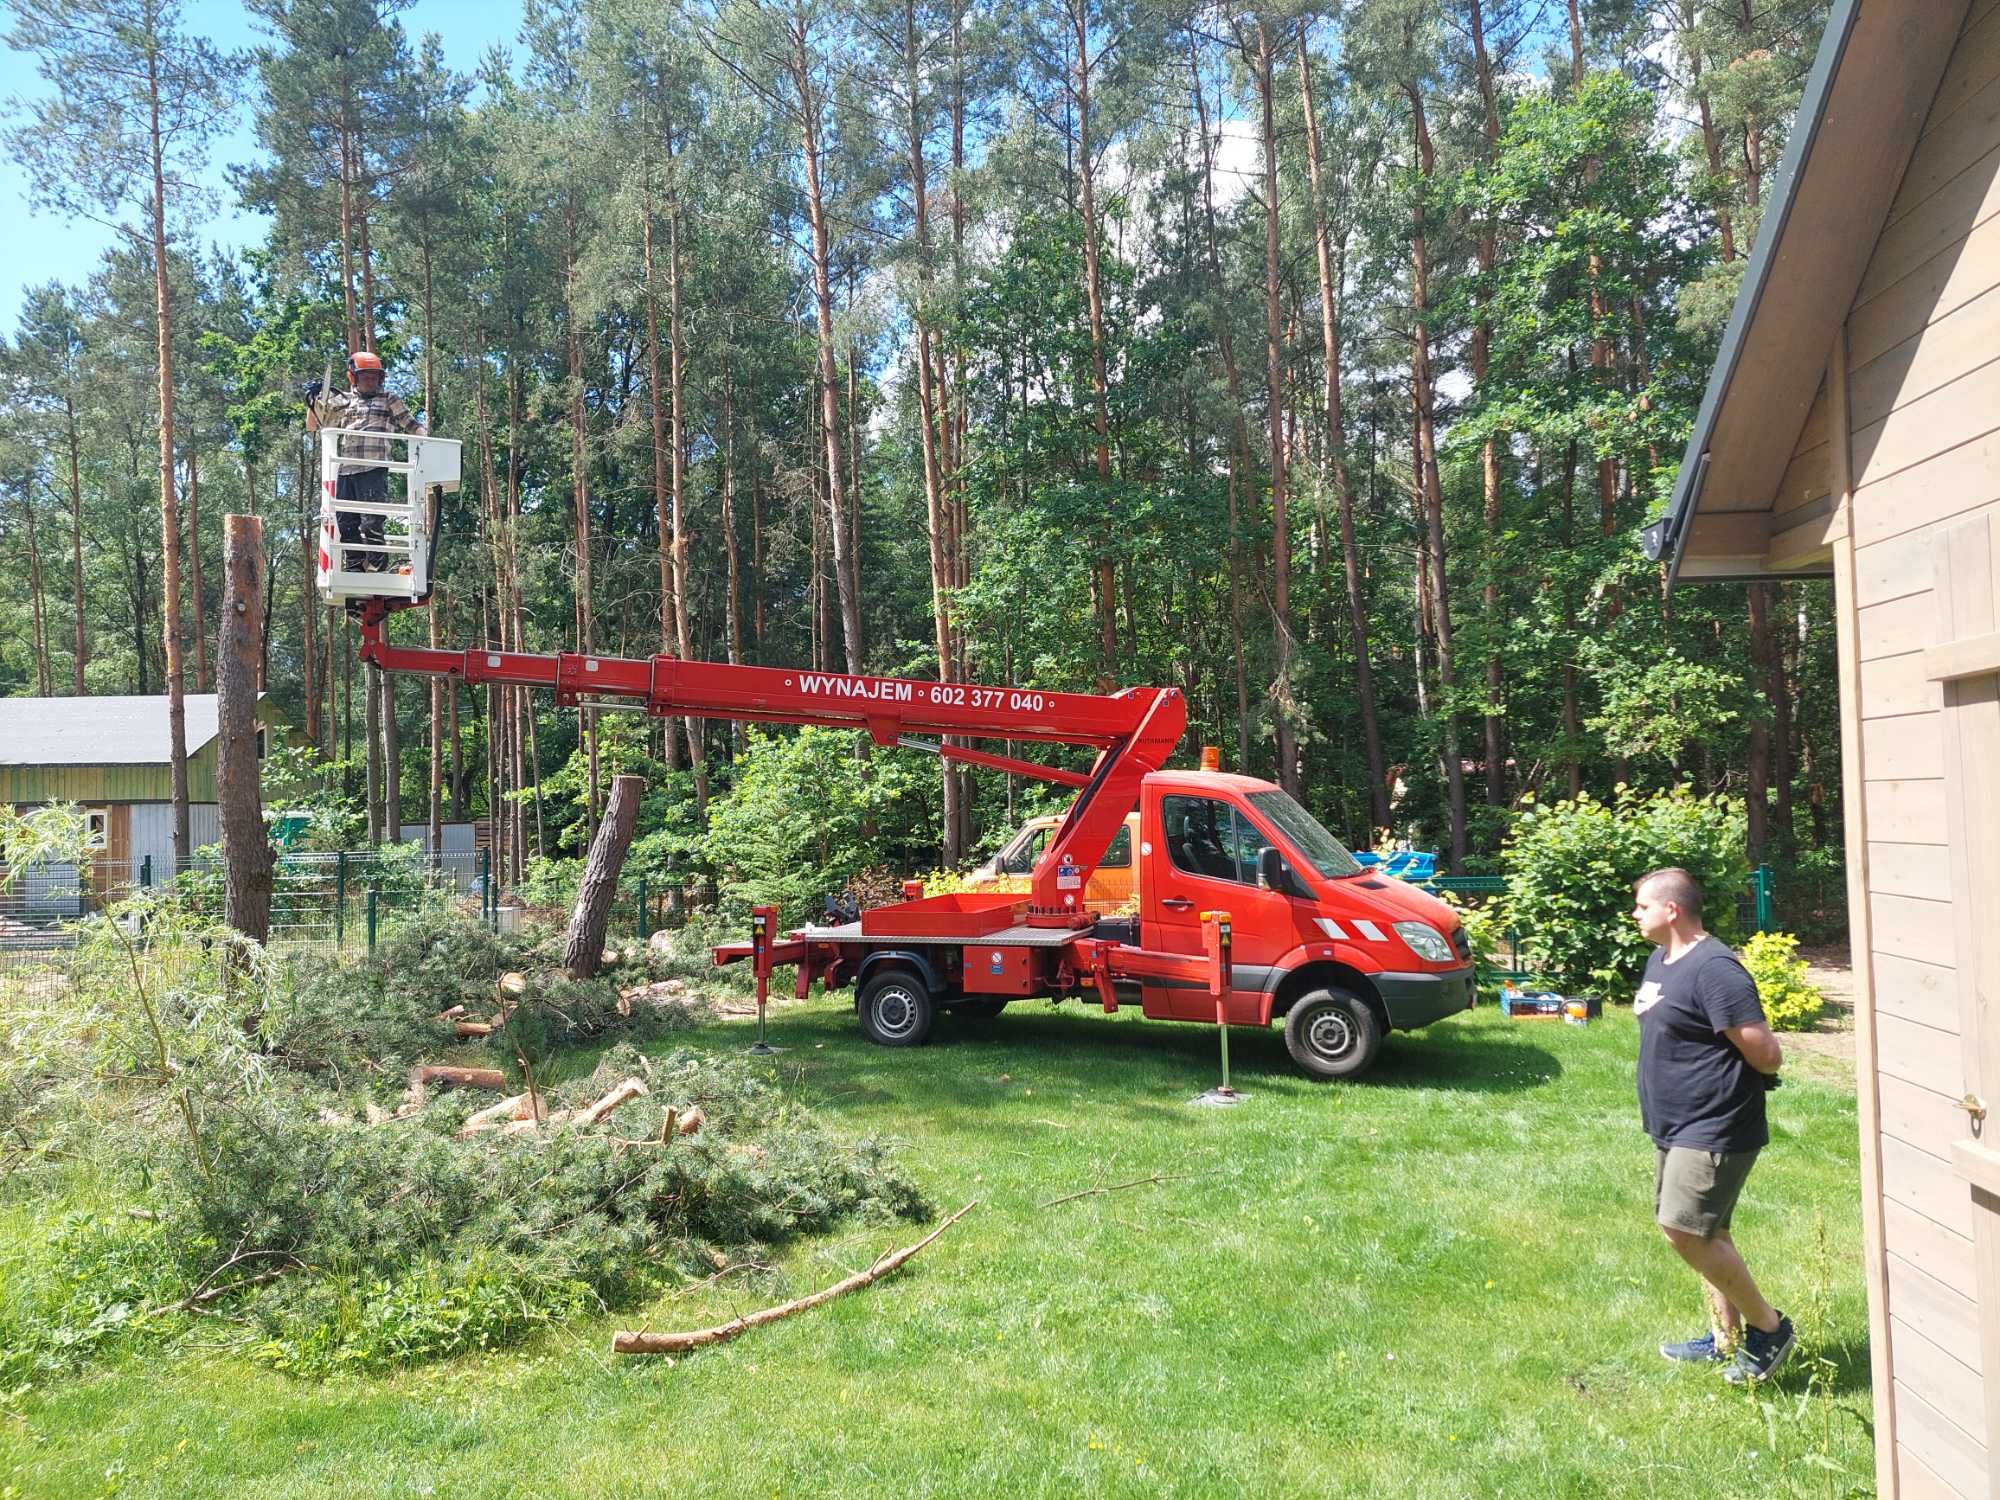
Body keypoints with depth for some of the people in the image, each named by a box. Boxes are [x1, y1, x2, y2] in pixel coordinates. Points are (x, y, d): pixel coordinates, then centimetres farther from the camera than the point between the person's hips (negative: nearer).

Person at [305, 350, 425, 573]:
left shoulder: (389, 401, 16)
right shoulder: (342, 401, 24)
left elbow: (411, 425, 11)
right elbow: (313, 426, 30)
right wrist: (313, 401, 13)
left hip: (374, 471, -4)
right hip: (345, 471, 4)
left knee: (371, 524, -15)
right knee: (347, 525, 1)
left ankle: (376, 570, -14)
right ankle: (353, 569, 6)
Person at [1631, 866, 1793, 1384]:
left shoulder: (1714, 969, -21)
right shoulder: (1661, 959, 10)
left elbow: (1766, 1054, -22)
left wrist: (1732, 1080, -3)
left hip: (1714, 1129, -10)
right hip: (1678, 1127, 10)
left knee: (1685, 1231, -13)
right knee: (1706, 1234, 17)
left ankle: (1768, 1326, 5)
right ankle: (1727, 1338, 30)